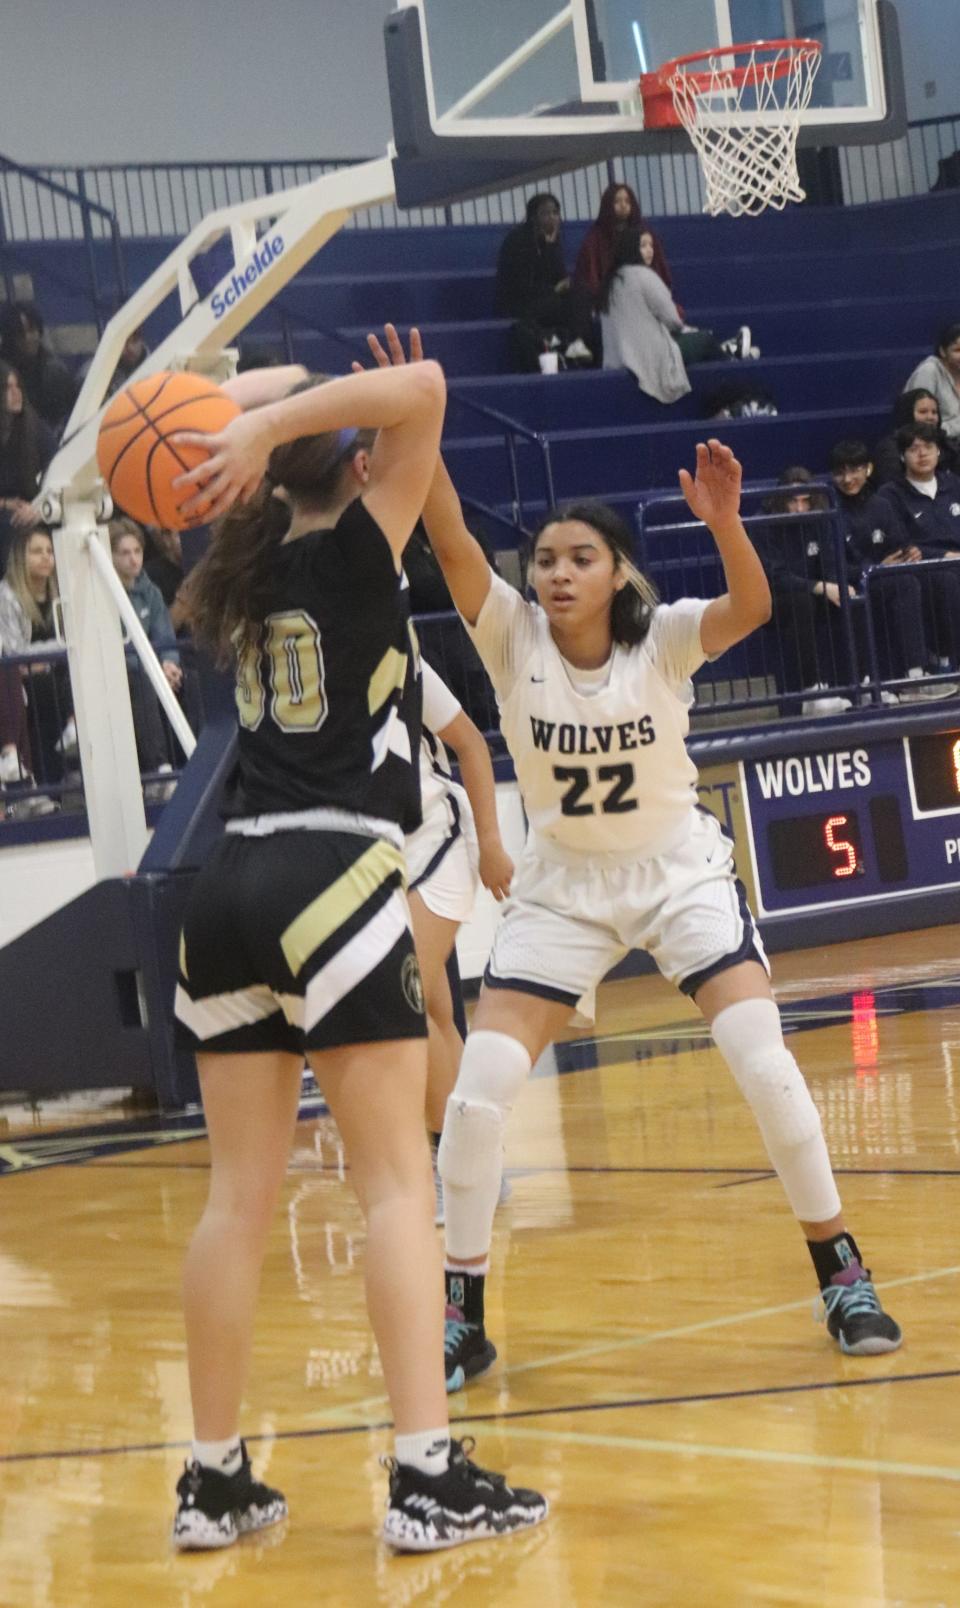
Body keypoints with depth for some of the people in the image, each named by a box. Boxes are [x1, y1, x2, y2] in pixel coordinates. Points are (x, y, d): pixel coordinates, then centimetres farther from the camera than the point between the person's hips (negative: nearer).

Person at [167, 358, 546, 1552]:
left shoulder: (248, 559, 14)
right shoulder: (358, 551, -2)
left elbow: (189, 429, 31)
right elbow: (422, 390, -14)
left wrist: (269, 401, 12)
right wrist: (271, 420, -12)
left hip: (231, 884, 6)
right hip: (337, 881, -6)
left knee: (239, 1195, 9)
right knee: (397, 1184, -4)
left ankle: (215, 1479, 13)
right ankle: (428, 1477, -9)